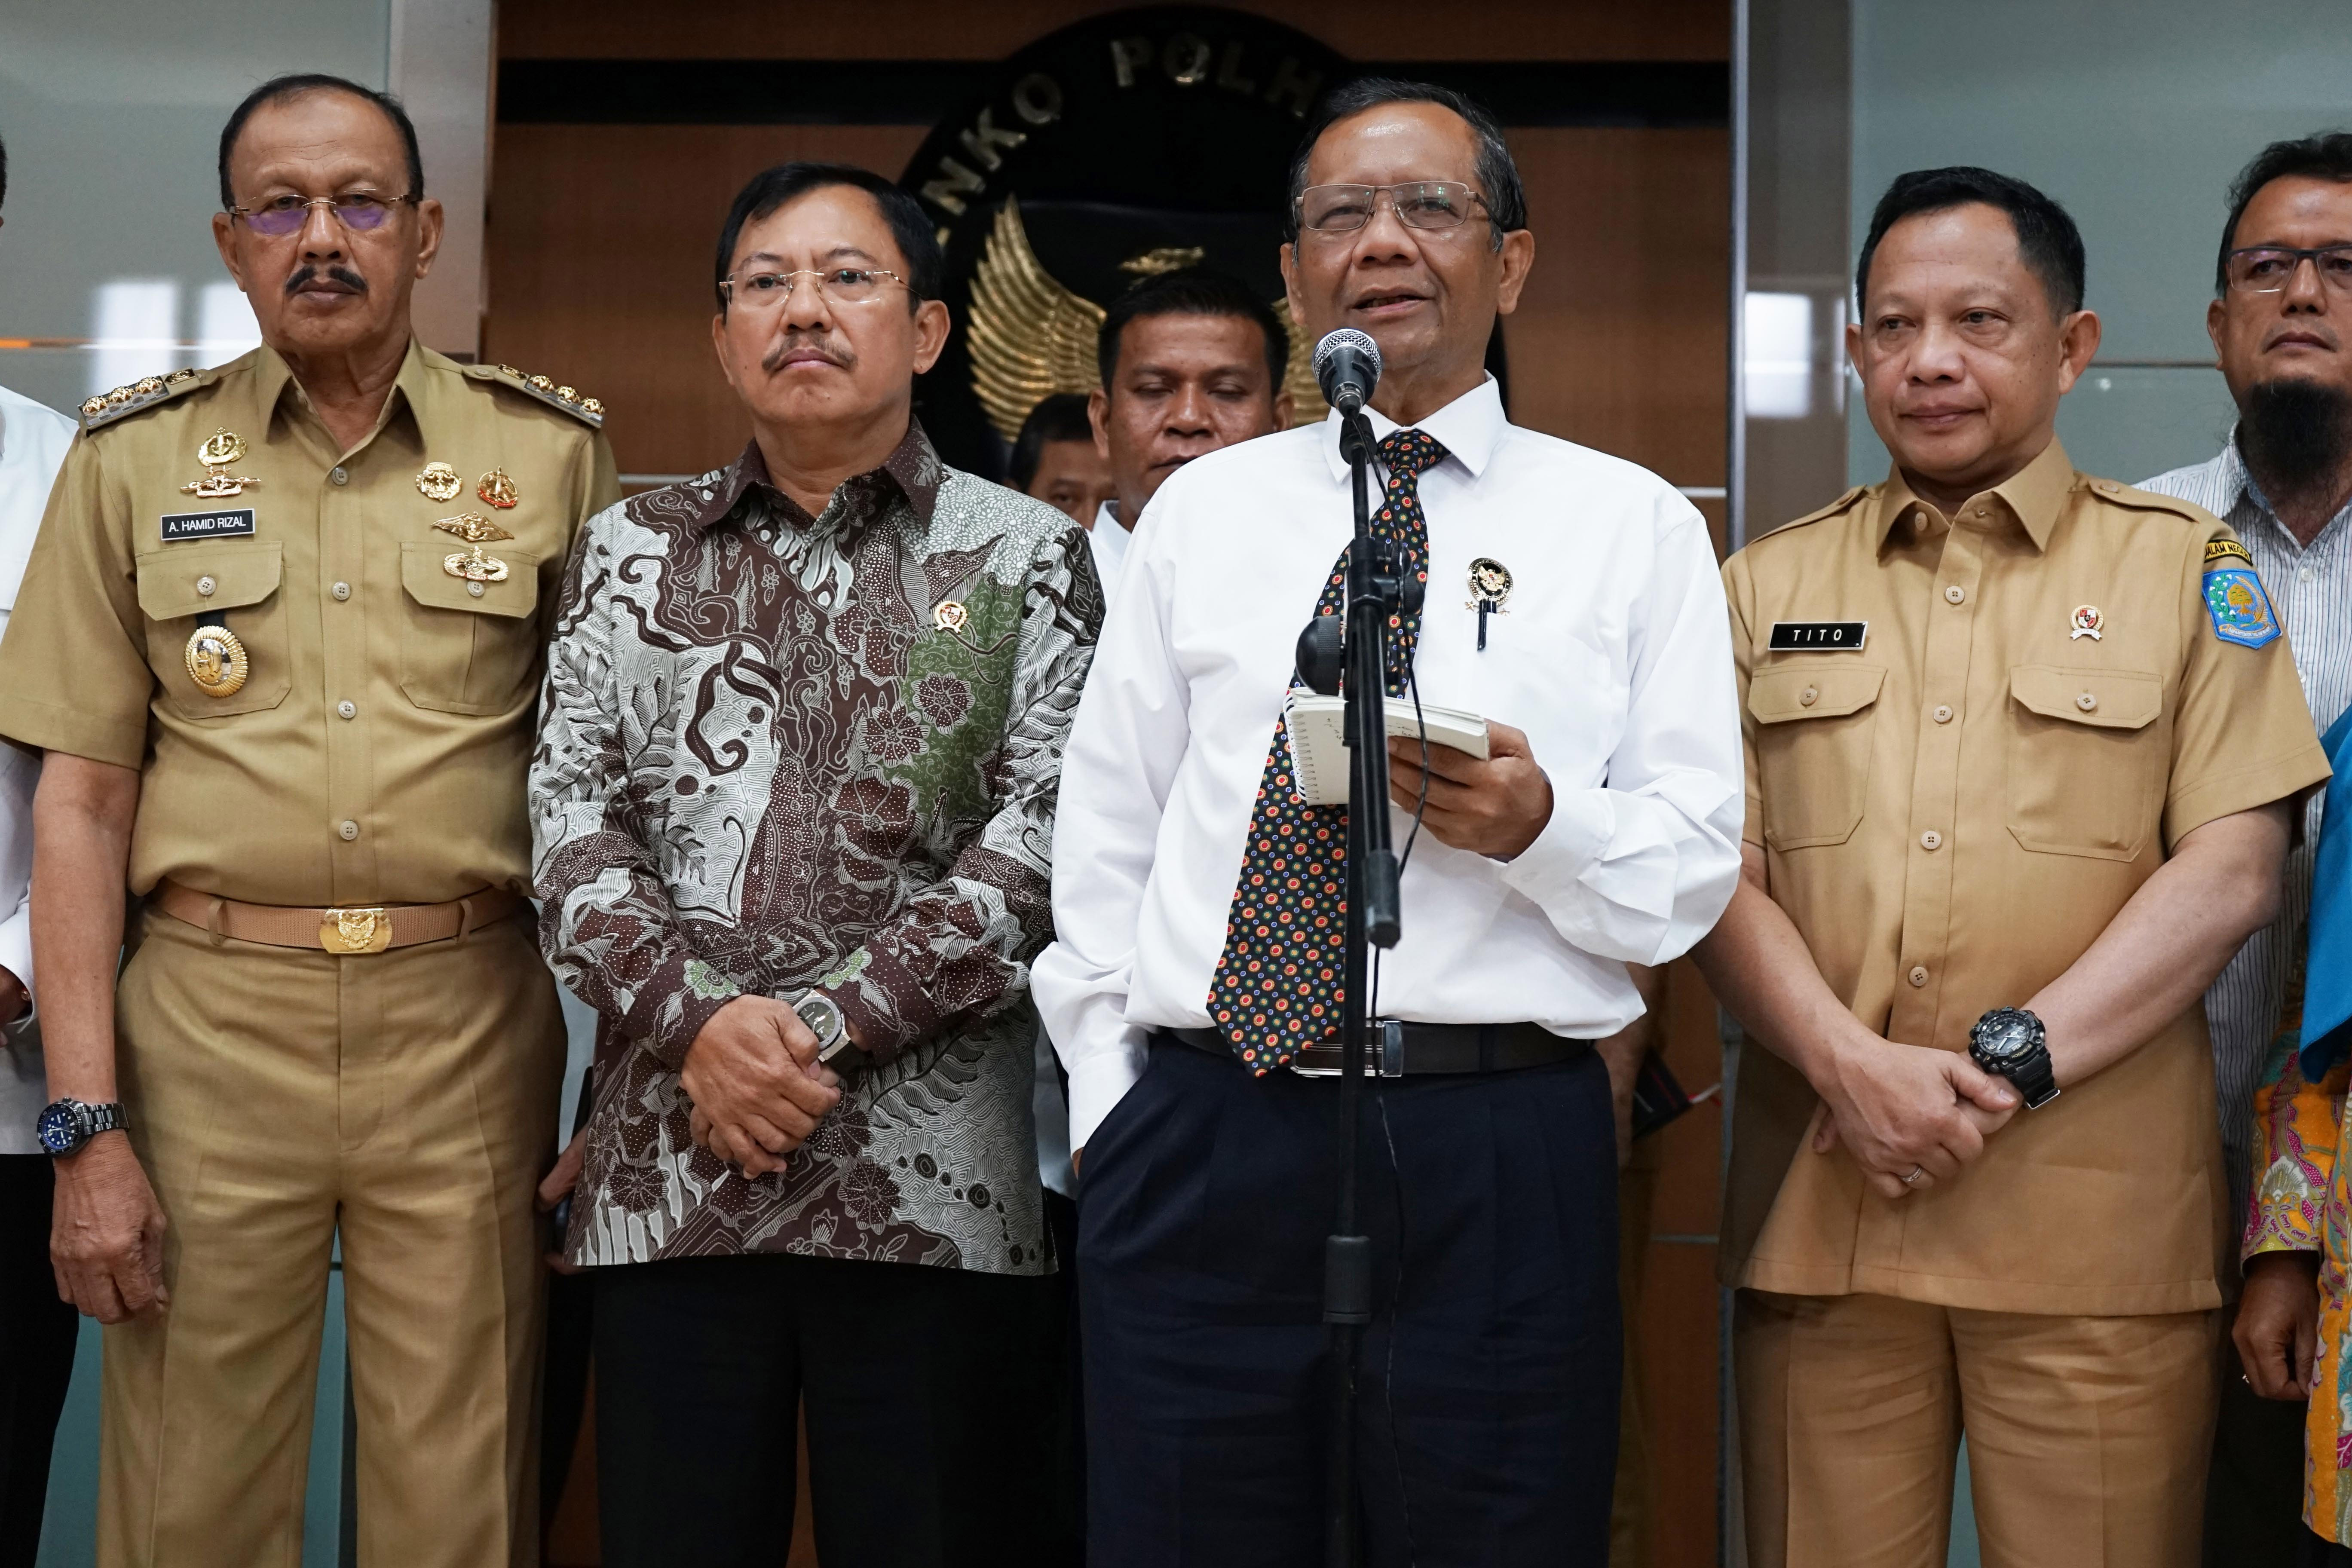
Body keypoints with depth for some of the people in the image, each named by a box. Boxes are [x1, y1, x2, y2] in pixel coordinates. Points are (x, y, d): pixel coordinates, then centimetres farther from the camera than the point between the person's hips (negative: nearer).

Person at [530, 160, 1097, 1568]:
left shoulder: (1027, 557, 6)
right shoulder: (637, 552, 14)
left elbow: (1043, 838, -4)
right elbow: (571, 815, 5)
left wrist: (822, 1022, -11)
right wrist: (699, 1021, -10)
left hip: (936, 1183, -2)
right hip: (667, 1173, 2)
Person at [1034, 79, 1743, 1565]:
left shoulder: (1633, 522, 6)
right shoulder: (1201, 508, 12)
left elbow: (1697, 873, 2)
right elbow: (1101, 840, 12)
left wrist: (1542, 825, -17)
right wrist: (1115, 1108, 5)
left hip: (1498, 1165, -1)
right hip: (1199, 1149, 2)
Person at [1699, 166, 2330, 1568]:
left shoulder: (2187, 567, 8)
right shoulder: (1769, 587, 14)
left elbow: (2234, 869, -2)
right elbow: (1719, 876, 5)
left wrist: (2009, 1059, -13)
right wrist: (1854, 1065, -12)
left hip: (2098, 1220, -1)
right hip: (1818, 1198, 2)